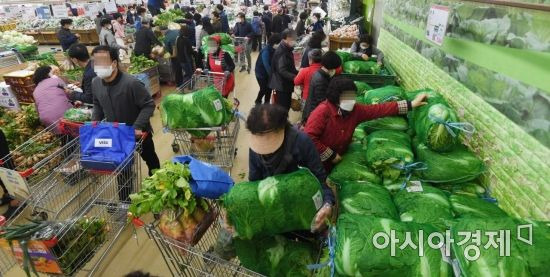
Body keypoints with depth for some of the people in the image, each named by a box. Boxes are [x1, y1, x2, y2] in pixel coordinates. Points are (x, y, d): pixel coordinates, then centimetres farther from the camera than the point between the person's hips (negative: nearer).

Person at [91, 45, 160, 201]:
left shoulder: (131, 83, -29)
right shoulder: (95, 83, -9)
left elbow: (149, 105, -25)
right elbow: (97, 105, 9)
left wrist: (138, 126, -31)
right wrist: (95, 121, -5)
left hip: (138, 133, -5)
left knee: (150, 159, 20)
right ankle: (125, 201, 33)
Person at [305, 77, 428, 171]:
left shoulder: (355, 110, -7)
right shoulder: (323, 111, -27)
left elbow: (379, 109, -5)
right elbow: (309, 137, -31)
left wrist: (411, 104, -7)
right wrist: (330, 155, -23)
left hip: (335, 163, 6)